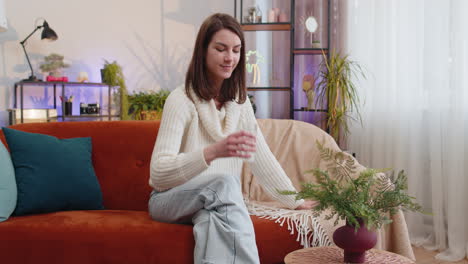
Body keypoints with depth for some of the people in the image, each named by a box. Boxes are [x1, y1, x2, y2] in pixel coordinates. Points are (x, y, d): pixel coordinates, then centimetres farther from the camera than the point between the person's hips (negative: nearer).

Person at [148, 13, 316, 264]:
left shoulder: (240, 102, 6)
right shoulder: (181, 100, -15)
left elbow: (262, 158, 12)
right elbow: (158, 173, -26)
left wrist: (295, 201, 8)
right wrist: (213, 151, -42)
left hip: (217, 202, 4)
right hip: (171, 200, -4)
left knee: (212, 217, -34)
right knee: (224, 182, -35)